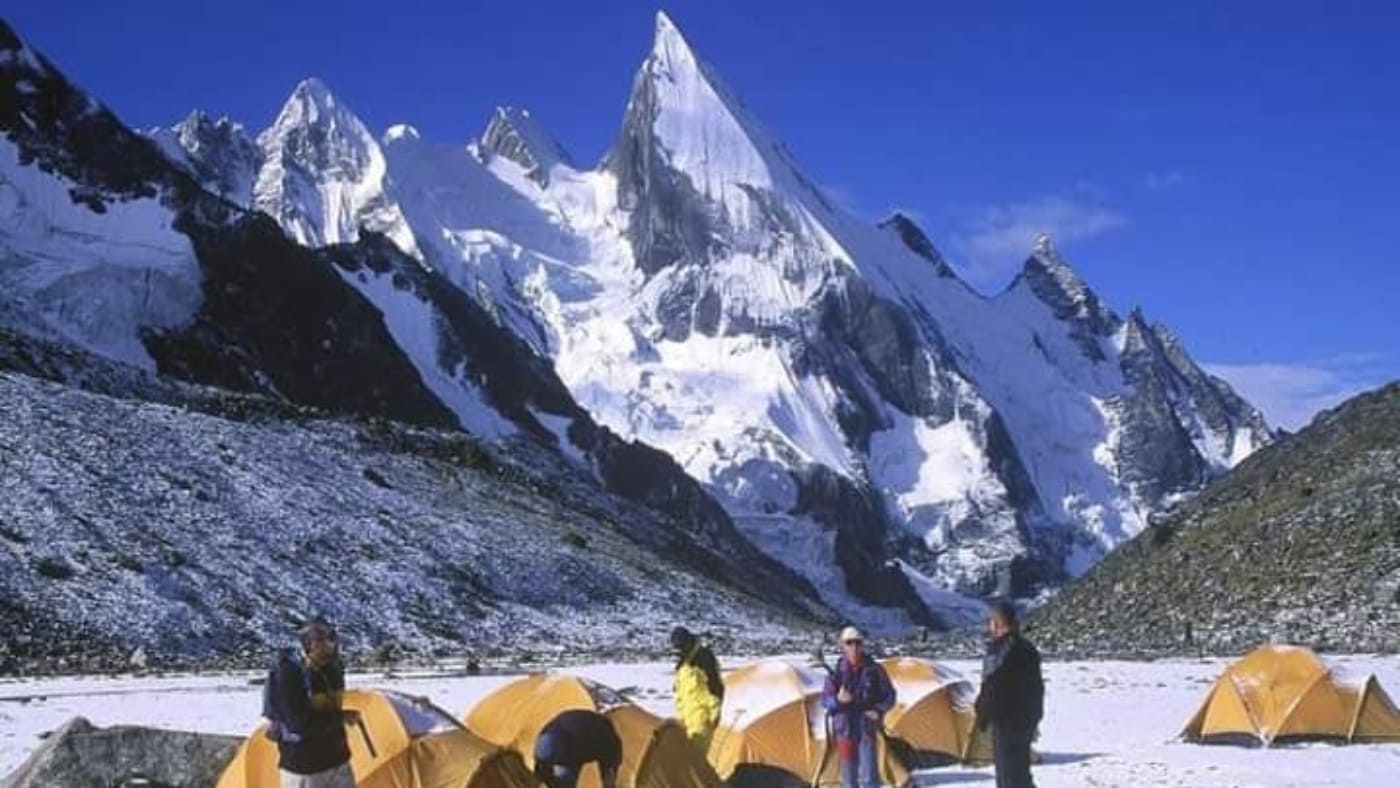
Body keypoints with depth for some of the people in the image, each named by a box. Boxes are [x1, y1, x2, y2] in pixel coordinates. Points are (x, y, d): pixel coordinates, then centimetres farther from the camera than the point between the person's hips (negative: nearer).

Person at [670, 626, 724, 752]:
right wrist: (681, 714, 21)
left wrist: (715, 712, -14)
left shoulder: (704, 657, -11)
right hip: (688, 715, 8)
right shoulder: (682, 663, 15)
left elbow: (716, 687, -13)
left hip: (702, 714, -8)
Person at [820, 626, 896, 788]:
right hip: (845, 729, 1)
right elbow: (825, 700, -5)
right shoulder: (837, 672, -4)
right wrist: (837, 700, -27)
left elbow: (889, 695, 6)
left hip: (867, 728, -1)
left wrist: (879, 710, -12)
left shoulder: (874, 670, -2)